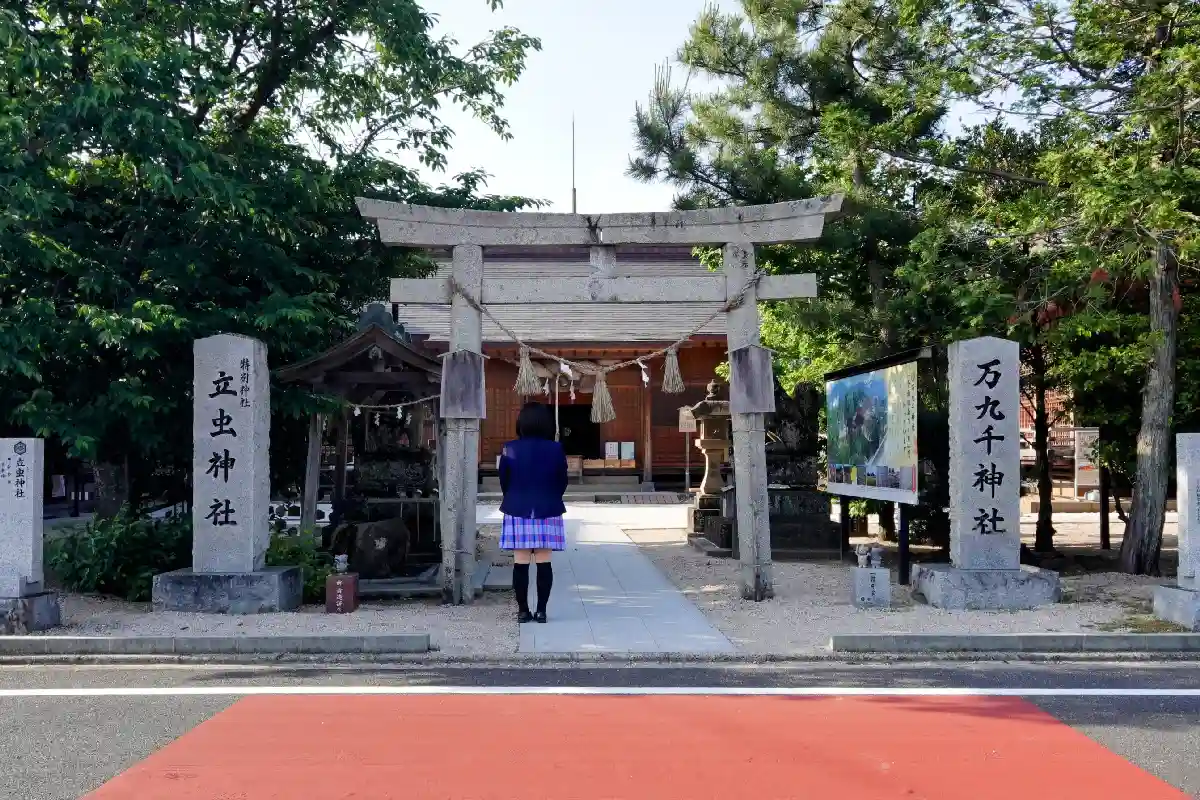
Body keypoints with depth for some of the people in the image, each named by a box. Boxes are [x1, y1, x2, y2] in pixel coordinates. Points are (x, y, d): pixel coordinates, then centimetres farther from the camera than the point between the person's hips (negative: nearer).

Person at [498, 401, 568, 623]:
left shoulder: (510, 449, -5)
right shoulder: (556, 450, -4)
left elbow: (504, 482, 2)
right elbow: (562, 482, 3)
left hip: (517, 512, 0)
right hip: (548, 512, 0)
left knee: (521, 563, 4)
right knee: (544, 563, 4)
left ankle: (523, 611, 6)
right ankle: (541, 610, 5)